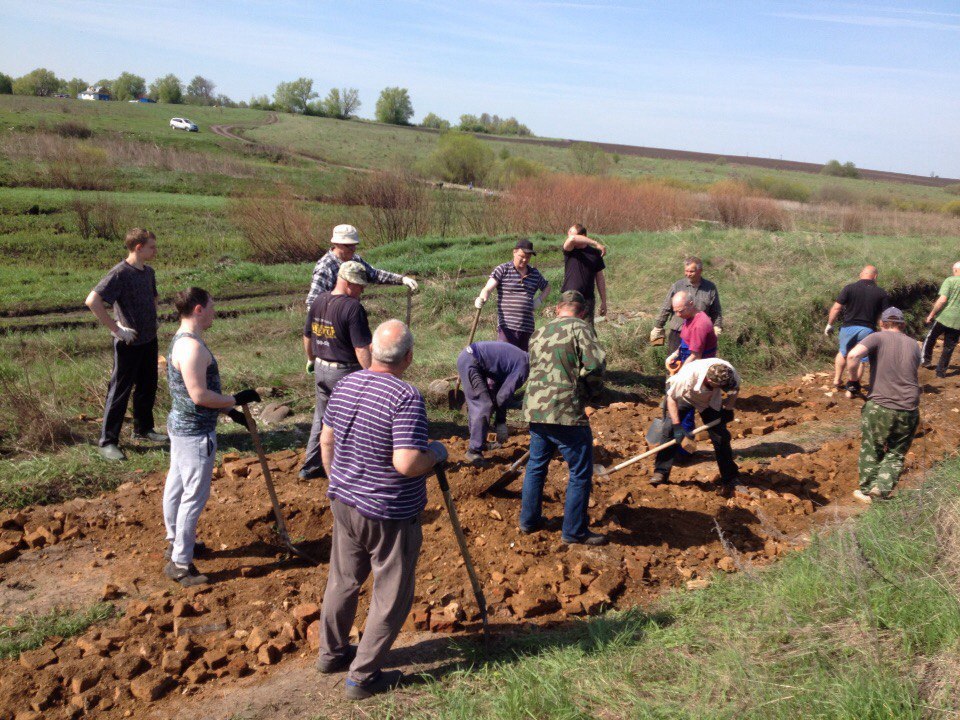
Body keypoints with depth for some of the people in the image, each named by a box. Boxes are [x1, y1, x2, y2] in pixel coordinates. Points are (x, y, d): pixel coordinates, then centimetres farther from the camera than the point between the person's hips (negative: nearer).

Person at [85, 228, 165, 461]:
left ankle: (143, 429, 35)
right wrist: (116, 329, -24)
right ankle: (108, 442, 10)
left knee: (147, 387, 18)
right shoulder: (120, 273, -19)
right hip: (129, 343, -8)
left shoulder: (148, 272, 7)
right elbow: (92, 301, -28)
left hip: (149, 340, 8)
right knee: (120, 391, 0)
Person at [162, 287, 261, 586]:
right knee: (195, 495, -1)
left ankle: (175, 542, 39)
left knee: (176, 485, 22)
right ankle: (180, 564, 8)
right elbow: (200, 395, -26)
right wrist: (236, 399, -15)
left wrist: (230, 410, 15)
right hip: (196, 432, -11)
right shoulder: (192, 347, -24)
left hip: (180, 425, 11)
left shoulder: (181, 340, 10)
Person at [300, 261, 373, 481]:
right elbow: (362, 349, -24)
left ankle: (311, 467, 30)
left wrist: (311, 359, 30)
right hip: (345, 372, -8)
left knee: (321, 418, 21)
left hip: (321, 368, 8)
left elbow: (307, 336, 15)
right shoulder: (352, 308, -21)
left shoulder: (318, 301, 4)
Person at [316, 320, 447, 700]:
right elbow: (407, 464, -30)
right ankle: (363, 676, 19)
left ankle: (331, 653, 40)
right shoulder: (406, 398, -24)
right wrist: (436, 452, -10)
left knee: (342, 582, 23)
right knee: (390, 597, 10)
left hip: (344, 501, 7)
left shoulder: (345, 384, -1)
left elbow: (326, 440, 9)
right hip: (390, 515, -7)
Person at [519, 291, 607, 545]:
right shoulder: (579, 328, -5)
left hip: (535, 409, 7)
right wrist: (592, 389, -1)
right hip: (566, 412, -7)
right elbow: (595, 363, -19)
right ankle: (574, 531, 12)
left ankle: (529, 520, 32)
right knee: (580, 472, 5)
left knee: (536, 465, 21)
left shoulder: (539, 333, 16)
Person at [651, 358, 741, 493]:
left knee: (720, 435, -6)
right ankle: (661, 473, -10)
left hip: (710, 399, 3)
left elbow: (735, 389, -6)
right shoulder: (688, 376, -44)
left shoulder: (730, 373, -33)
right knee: (671, 432, -19)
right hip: (681, 395, -3)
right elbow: (672, 398, -28)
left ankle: (730, 479, 6)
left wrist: (728, 409, -10)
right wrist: (677, 426, -31)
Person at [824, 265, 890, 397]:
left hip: (848, 328, 0)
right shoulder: (881, 293, -2)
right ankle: (853, 387, 16)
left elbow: (836, 308, -6)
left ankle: (837, 380, 29)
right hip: (867, 330, 0)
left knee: (843, 353, 25)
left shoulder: (849, 288, -5)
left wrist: (829, 324, 6)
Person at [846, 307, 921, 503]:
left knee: (871, 450, 15)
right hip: (909, 410, 3)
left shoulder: (878, 337, -4)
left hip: (879, 406, -3)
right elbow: (914, 372, 19)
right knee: (896, 454, 17)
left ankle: (867, 490, 23)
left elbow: (853, 355, -21)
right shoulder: (913, 344, 11)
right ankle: (882, 487, 3)